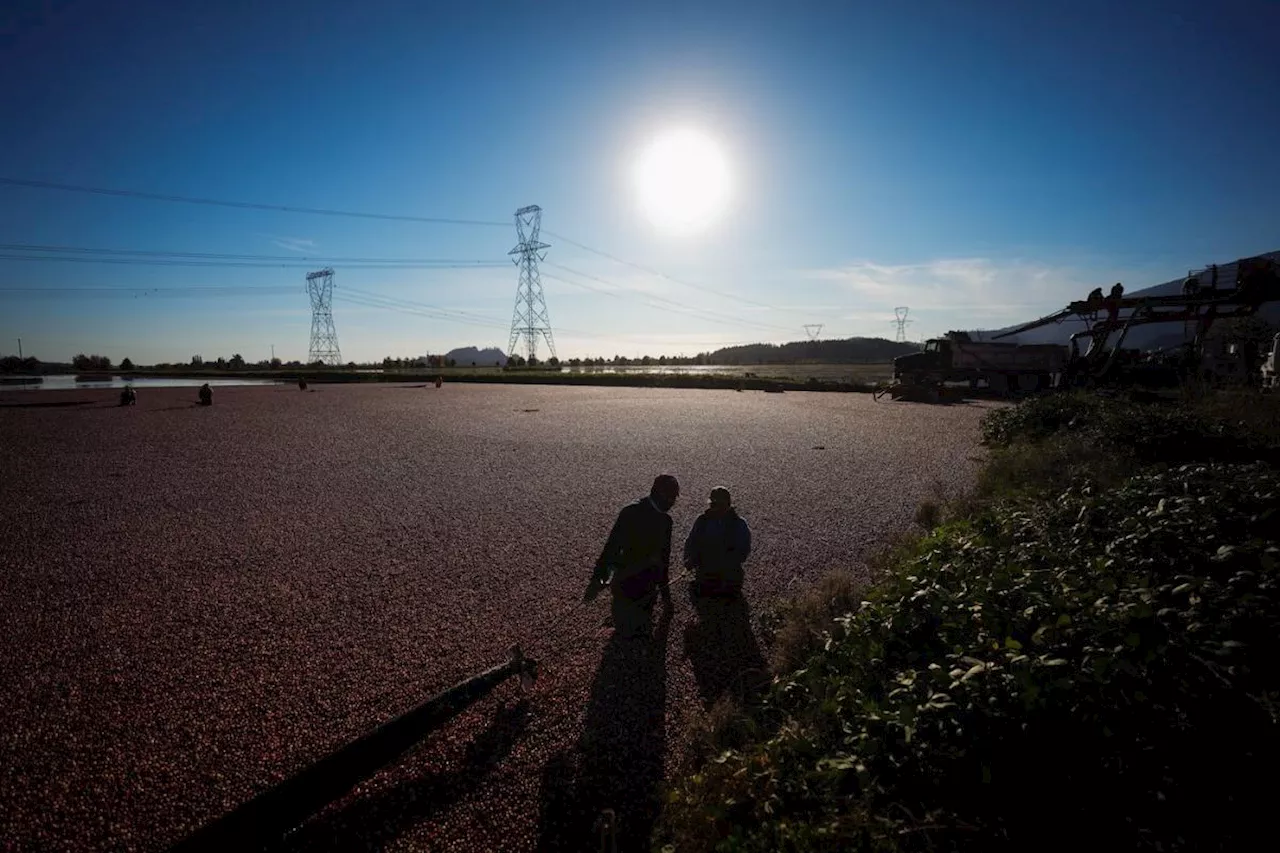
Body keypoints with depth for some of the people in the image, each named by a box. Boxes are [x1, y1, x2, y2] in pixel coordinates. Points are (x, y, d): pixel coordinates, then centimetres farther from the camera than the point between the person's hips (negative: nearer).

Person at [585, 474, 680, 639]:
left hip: (648, 587, 7)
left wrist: (664, 586, 22)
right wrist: (598, 579, -28)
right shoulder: (632, 512, -18)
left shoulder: (665, 520, 5)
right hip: (627, 586, -6)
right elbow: (612, 545, -23)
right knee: (628, 630, 1)